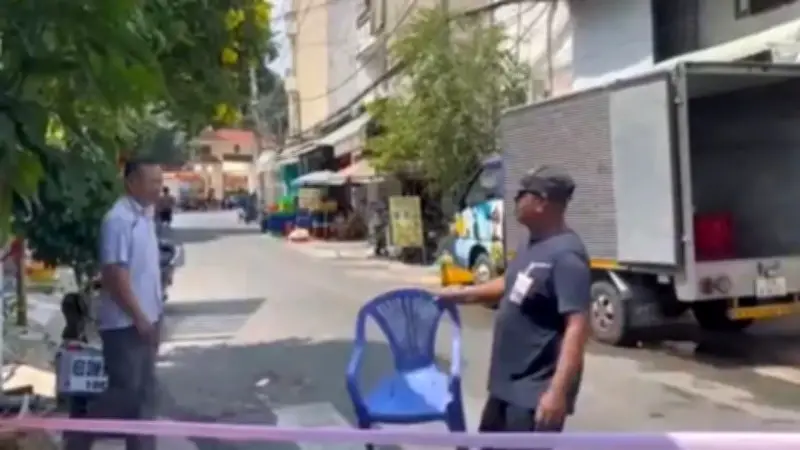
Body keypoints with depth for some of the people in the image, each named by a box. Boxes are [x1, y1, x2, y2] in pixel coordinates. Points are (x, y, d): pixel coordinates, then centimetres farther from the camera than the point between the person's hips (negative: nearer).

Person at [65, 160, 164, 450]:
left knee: (143, 394, 11)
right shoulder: (119, 219, -17)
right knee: (125, 392, -4)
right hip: (124, 323, -9)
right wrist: (140, 318, -19)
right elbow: (115, 274, -22)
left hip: (144, 322, 9)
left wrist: (152, 317, 16)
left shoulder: (145, 217, 11)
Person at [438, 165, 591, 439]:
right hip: (508, 383, 11)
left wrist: (558, 391, -34)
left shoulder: (566, 255, -24)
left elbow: (577, 327, -29)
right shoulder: (533, 246, 8)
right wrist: (463, 294, 30)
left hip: (536, 392, -10)